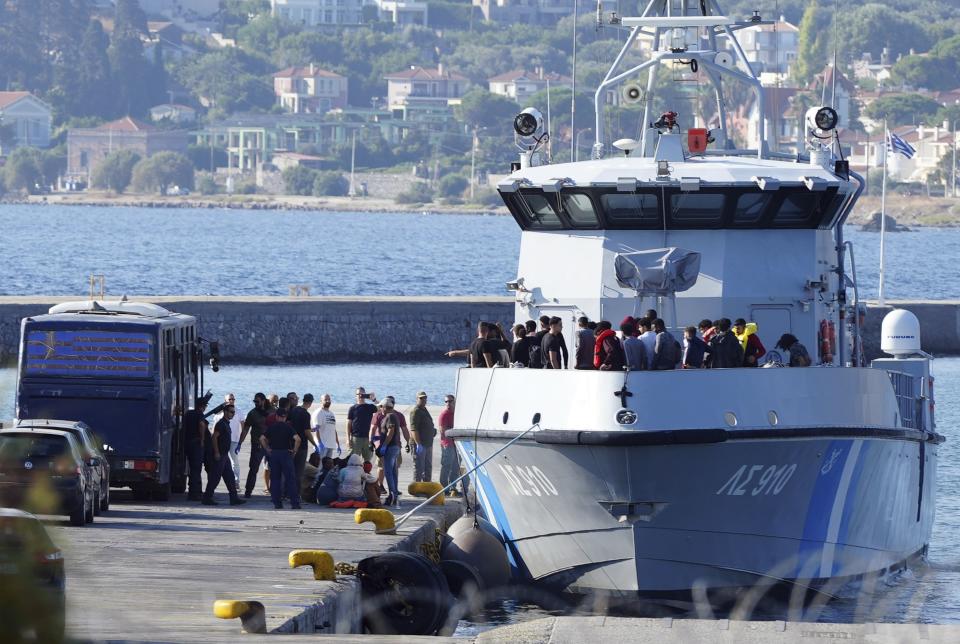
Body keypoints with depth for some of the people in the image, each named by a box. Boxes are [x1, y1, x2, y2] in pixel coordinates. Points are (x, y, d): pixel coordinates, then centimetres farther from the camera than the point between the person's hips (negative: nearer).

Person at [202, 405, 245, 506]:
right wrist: (216, 453, -23)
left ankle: (234, 498, 10)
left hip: (224, 455, 10)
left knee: (230, 477, 9)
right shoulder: (221, 424, -14)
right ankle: (207, 498, 0)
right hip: (219, 455, -10)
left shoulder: (226, 424, 15)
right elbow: (214, 438, -20)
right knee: (215, 477, -6)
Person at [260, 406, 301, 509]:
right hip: (286, 453, -3)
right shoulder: (288, 427, -5)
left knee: (275, 479, 8)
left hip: (273, 454, 3)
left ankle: (277, 503, 6)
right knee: (290, 479, 0)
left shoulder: (271, 427, 4)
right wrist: (294, 450, -5)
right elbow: (297, 439, -17)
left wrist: (268, 449, 5)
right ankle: (294, 503, -5)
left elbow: (262, 439, -2)